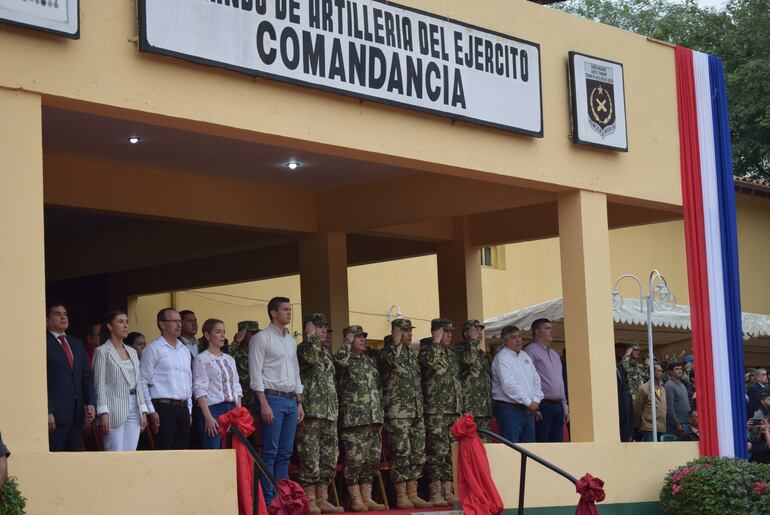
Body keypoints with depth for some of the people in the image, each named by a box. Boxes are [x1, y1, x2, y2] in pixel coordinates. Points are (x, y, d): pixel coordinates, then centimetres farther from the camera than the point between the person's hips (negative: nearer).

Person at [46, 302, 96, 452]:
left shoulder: (77, 344, 18)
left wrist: (90, 403, 5)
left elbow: (87, 376, 18)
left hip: (77, 412, 7)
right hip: (55, 414, -7)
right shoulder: (44, 344, -5)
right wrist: (48, 412, -16)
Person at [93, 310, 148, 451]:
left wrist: (143, 411, 10)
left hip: (134, 408, 6)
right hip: (115, 410, -6)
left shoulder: (132, 352, 17)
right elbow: (100, 385, -7)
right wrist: (103, 412, -15)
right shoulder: (102, 351, -2)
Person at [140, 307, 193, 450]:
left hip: (183, 408, 7)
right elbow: (143, 382, -7)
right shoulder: (153, 349, -3)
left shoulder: (184, 350, 18)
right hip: (163, 407, -7)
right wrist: (151, 411, -12)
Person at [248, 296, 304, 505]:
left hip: (291, 400, 7)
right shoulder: (261, 338, -4)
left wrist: (299, 403, 14)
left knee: (285, 453, 6)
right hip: (272, 398, -7)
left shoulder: (291, 341, 18)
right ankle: (268, 500, -7)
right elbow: (255, 374, -10)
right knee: (270, 453, -8)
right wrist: (264, 404, -16)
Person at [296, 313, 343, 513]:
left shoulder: (326, 353, 21)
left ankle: (322, 499, 13)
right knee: (310, 458, -9)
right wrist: (311, 335, -12)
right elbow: (311, 357, -28)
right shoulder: (303, 348, -3)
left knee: (329, 458, 7)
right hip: (311, 412, -8)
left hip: (329, 413, 8)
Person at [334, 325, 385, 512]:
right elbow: (340, 359, -26)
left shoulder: (370, 360, 20)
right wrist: (348, 340, -10)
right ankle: (356, 500, -3)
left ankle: (367, 498, 13)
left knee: (371, 459, 7)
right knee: (354, 459, -7)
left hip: (374, 418, 7)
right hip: (353, 418, -7)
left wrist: (380, 411, 19)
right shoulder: (346, 359, 0)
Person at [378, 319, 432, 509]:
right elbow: (393, 361, -30)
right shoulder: (388, 351, -5)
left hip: (416, 412, 8)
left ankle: (412, 494, 11)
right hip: (397, 412, -8)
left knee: (417, 454, 6)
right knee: (401, 454, -9)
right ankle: (401, 496, -4)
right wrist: (396, 341, -18)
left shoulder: (412, 354, 19)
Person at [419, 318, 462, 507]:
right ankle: (435, 493, -7)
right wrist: (436, 342, -15)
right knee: (437, 452, -9)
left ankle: (448, 492, 10)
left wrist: (459, 409, 19)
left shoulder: (452, 354, 19)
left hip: (454, 411, 7)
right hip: (436, 411, -7)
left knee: (450, 453, 7)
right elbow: (432, 362, -28)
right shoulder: (427, 351, -3)